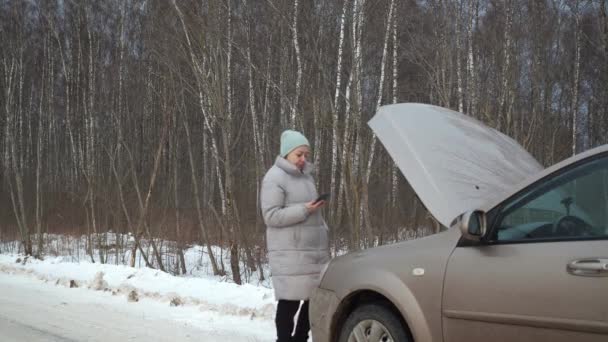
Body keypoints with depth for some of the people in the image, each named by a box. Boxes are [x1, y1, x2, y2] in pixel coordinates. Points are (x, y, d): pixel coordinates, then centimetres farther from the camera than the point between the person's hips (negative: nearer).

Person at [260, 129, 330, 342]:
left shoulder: (306, 176, 17)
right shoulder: (275, 177, -7)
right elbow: (271, 216, -13)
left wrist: (323, 230, 12)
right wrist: (304, 210, -19)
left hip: (314, 249, 7)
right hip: (289, 252, -7)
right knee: (290, 301, -7)